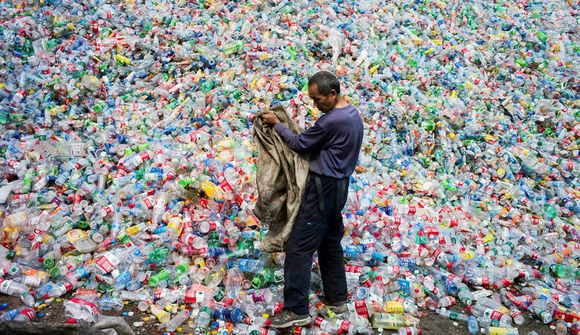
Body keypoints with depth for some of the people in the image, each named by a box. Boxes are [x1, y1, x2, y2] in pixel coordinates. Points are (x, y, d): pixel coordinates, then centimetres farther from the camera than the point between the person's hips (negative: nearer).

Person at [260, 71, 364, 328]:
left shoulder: (332, 121, -21)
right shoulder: (354, 115, 9)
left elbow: (300, 144, -12)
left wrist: (276, 124, 0)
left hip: (323, 188, -10)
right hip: (339, 185, 10)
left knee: (299, 247, -6)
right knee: (331, 242, 18)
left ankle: (297, 310, -3)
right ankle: (337, 298, 27)